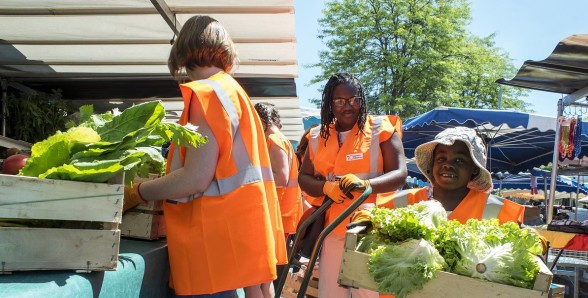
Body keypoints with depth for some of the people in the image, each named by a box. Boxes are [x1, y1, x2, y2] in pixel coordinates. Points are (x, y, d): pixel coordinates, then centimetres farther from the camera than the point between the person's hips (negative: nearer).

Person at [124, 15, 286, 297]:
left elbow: (196, 179, -19)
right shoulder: (233, 90, 16)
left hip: (218, 235, -9)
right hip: (234, 230, 9)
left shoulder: (208, 92, -12)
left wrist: (136, 192, -6)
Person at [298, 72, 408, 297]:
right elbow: (303, 178, 10)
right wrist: (326, 187, -12)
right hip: (332, 228, 4)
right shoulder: (319, 136, 9)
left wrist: (364, 184, -26)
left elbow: (399, 174, -8)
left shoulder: (381, 129, -2)